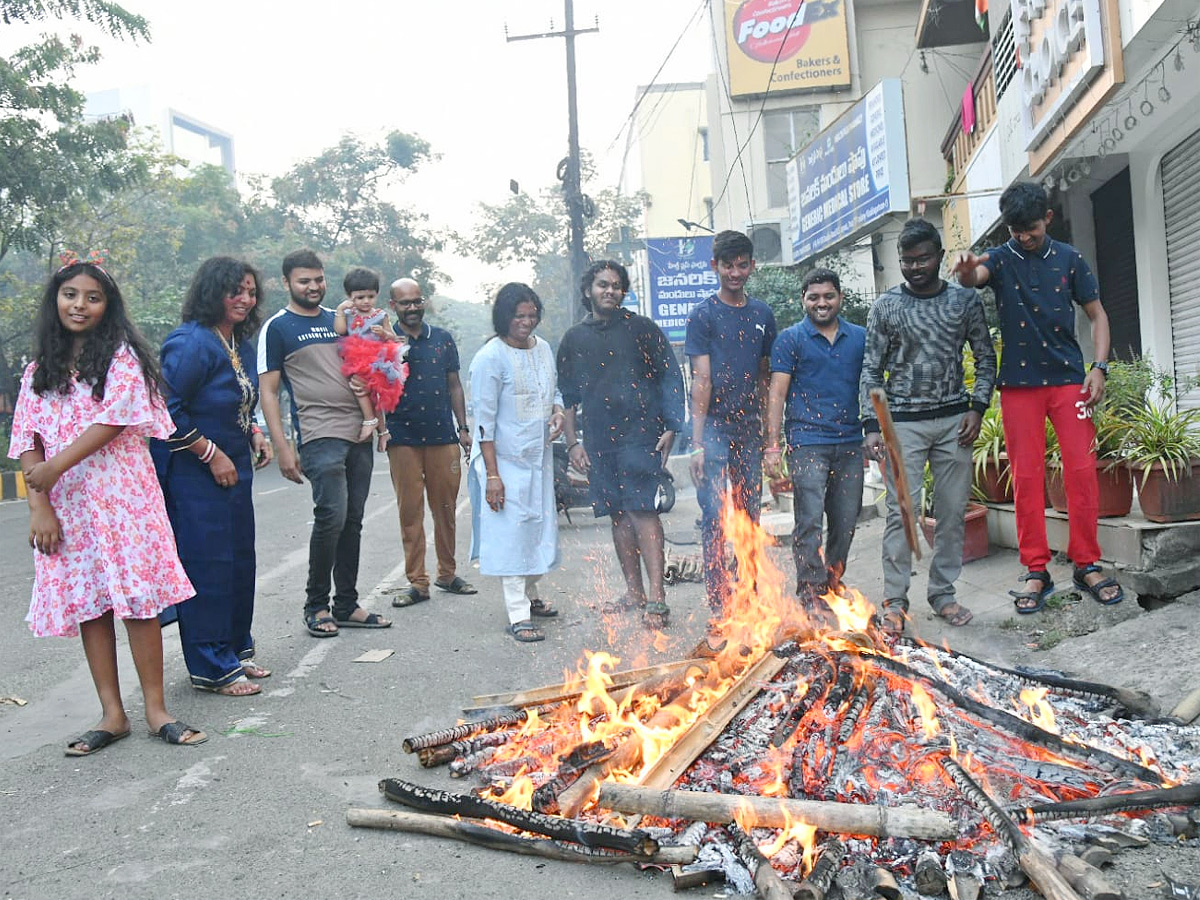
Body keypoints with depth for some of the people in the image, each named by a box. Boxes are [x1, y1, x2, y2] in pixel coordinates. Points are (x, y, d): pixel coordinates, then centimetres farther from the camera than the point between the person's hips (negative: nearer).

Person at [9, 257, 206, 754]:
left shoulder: (121, 355, 1)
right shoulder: (40, 369, 13)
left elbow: (114, 419, -12)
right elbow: (26, 440, 7)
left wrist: (55, 467, -14)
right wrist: (39, 506, -5)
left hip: (122, 493, -4)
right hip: (66, 506, 4)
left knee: (139, 598, -5)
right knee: (86, 603, 5)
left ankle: (155, 708, 3)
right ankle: (112, 714, 12)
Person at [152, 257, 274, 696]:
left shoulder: (241, 345, 11)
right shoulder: (191, 343, -17)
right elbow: (167, 411, -20)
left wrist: (254, 434, 6)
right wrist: (212, 454, -16)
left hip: (233, 470, 9)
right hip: (194, 474, -9)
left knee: (240, 560, 14)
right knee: (207, 566, -4)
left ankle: (236, 650, 28)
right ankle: (211, 668, 7)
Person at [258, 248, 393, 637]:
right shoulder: (277, 328, 1)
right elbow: (268, 391, -3)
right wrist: (282, 447, -11)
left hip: (358, 433, 6)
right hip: (319, 435, -6)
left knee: (353, 520, 7)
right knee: (331, 515, -13)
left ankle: (346, 605, 16)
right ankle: (315, 605, 3)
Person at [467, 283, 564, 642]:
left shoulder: (544, 349, 8)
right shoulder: (490, 357, -13)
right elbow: (484, 420, -15)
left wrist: (558, 412, -1)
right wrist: (491, 474, -19)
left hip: (540, 456, 7)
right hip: (504, 460, -7)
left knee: (540, 527, 14)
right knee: (511, 532, -5)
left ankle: (529, 595, 34)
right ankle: (518, 615, -1)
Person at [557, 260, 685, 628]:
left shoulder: (642, 329, 4)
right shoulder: (574, 338, 13)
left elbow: (671, 377, 3)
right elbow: (567, 394, 16)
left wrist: (671, 428, -5)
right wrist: (572, 442, 10)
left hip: (640, 433, -4)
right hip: (599, 440, 4)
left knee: (642, 510, -12)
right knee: (618, 515, 9)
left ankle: (657, 596, -13)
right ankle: (634, 591, 18)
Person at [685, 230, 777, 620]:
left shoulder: (762, 314, 11)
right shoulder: (703, 315, -3)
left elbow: (765, 378, 15)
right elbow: (701, 381, -9)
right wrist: (698, 442, -14)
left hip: (749, 428, 5)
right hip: (714, 427, -4)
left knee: (750, 515, 10)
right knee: (715, 518, -6)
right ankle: (719, 604, 0)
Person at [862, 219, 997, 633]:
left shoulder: (965, 300, 6)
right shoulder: (886, 306, 2)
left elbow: (986, 358, 10)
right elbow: (872, 370, 2)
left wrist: (978, 408, -2)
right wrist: (872, 426, -7)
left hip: (954, 419, 2)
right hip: (904, 421, -2)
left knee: (953, 510, 5)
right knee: (901, 510, -7)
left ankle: (943, 593, 17)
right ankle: (895, 600, -1)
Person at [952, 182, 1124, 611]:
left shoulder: (1069, 259, 6)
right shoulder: (1000, 259, 4)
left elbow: (1097, 314, 9)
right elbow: (973, 277, -19)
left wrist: (1099, 367, -4)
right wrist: (967, 269, -44)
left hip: (1068, 379, 1)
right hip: (1019, 384, 0)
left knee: (1082, 470, -3)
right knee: (1027, 477, 1)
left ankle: (1086, 564, 9)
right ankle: (1036, 572, 8)